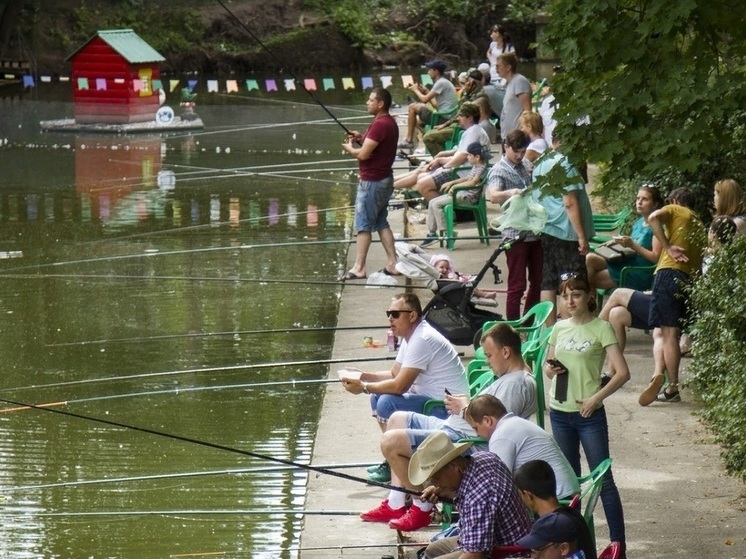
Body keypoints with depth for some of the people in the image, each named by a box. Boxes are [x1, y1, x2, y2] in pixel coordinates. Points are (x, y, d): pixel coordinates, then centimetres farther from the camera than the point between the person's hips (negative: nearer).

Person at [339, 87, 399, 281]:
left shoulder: (380, 125, -20)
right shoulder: (389, 122, 12)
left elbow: (363, 154, -21)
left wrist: (349, 148, -2)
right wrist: (361, 139, 7)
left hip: (372, 182, -10)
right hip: (384, 179, 10)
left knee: (364, 225, -5)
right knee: (381, 223, 15)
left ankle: (359, 268, -3)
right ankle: (392, 264, 14)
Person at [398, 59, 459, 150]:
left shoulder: (441, 83, -12)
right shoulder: (444, 82, 19)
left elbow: (425, 100, -14)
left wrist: (416, 90, 5)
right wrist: (426, 91, 18)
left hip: (443, 118, -10)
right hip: (448, 118, 10)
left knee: (413, 107, -3)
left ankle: (409, 140, 0)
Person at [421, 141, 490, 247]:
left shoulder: (482, 168, -14)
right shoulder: (476, 167, 16)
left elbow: (473, 182, -26)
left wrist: (455, 185, -18)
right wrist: (451, 183, 19)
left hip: (469, 196, -11)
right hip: (462, 193, 11)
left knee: (436, 204, -18)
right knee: (432, 202, 6)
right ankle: (431, 233, 6)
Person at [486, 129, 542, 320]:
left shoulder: (524, 168, 15)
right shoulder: (498, 170, -7)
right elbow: (493, 196, -28)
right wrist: (510, 193, -47)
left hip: (535, 232, 7)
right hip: (515, 234, -7)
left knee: (537, 282, 13)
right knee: (517, 285, -5)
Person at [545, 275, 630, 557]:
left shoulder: (601, 328, -8)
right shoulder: (559, 328, 8)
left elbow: (623, 372, -13)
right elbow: (548, 366, 19)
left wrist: (596, 398, -19)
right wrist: (550, 369, -4)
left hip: (588, 414, -6)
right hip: (559, 412, 6)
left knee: (603, 480, -6)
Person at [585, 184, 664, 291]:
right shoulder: (639, 222, 14)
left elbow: (655, 257, -18)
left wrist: (632, 245, -22)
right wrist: (618, 242, 4)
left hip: (639, 275, -8)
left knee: (593, 278, -11)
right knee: (590, 258, -10)